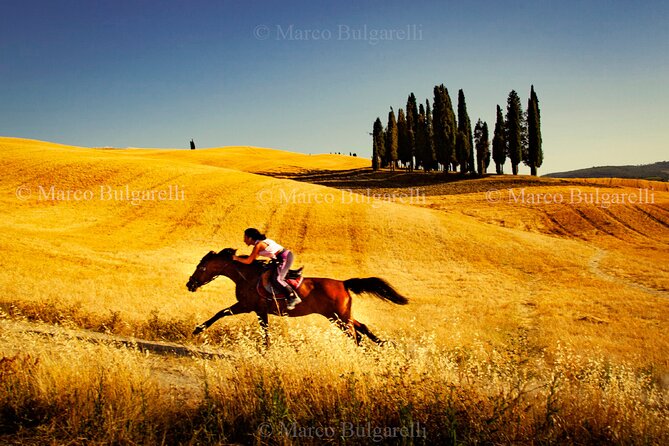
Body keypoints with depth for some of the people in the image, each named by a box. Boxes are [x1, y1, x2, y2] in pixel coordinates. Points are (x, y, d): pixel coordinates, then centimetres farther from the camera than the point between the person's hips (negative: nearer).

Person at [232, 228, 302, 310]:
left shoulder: (258, 245, -12)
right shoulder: (262, 241, 15)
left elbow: (248, 261, -10)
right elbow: (254, 257, 23)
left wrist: (236, 258, 2)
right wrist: (242, 257, 18)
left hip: (285, 258, -10)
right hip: (287, 255, 10)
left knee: (276, 279, -17)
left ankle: (294, 297, -13)